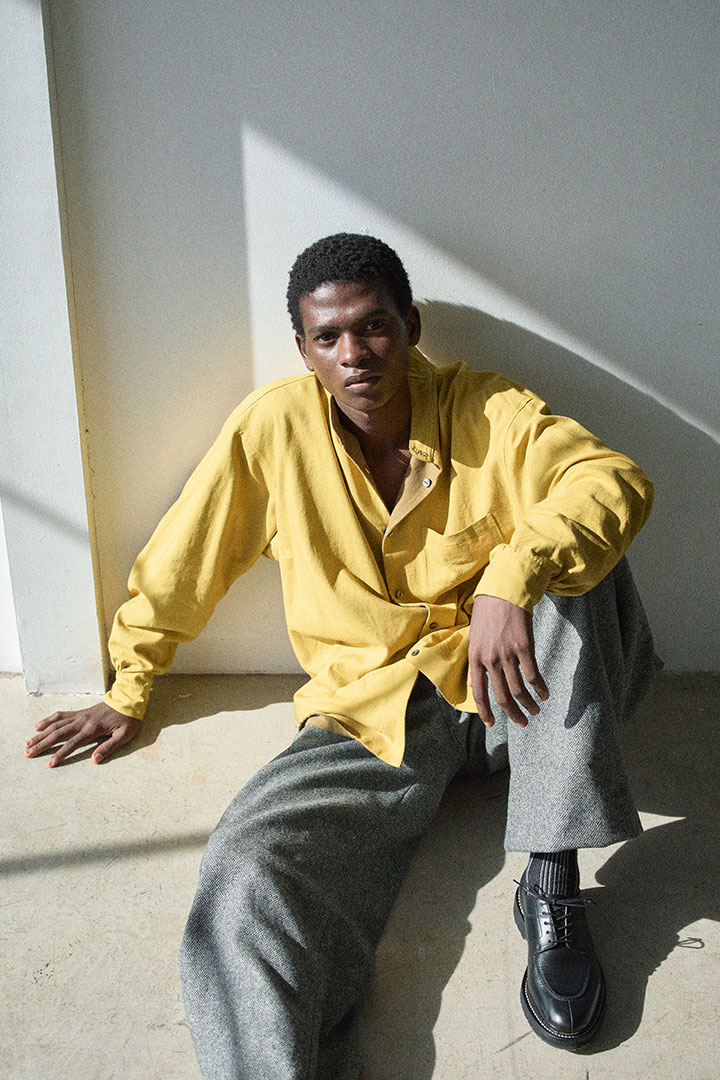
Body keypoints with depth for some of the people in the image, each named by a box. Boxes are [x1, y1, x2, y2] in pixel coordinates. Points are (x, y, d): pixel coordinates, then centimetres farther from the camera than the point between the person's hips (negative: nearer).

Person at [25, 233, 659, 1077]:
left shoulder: (489, 412, -4)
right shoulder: (274, 424, -3)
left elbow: (615, 481, -21)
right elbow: (180, 561, 6)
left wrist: (511, 578, -40)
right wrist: (126, 693, 14)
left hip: (507, 692, 1)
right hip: (372, 714, 0)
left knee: (565, 553, -28)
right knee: (245, 874, -26)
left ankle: (552, 881, -24)